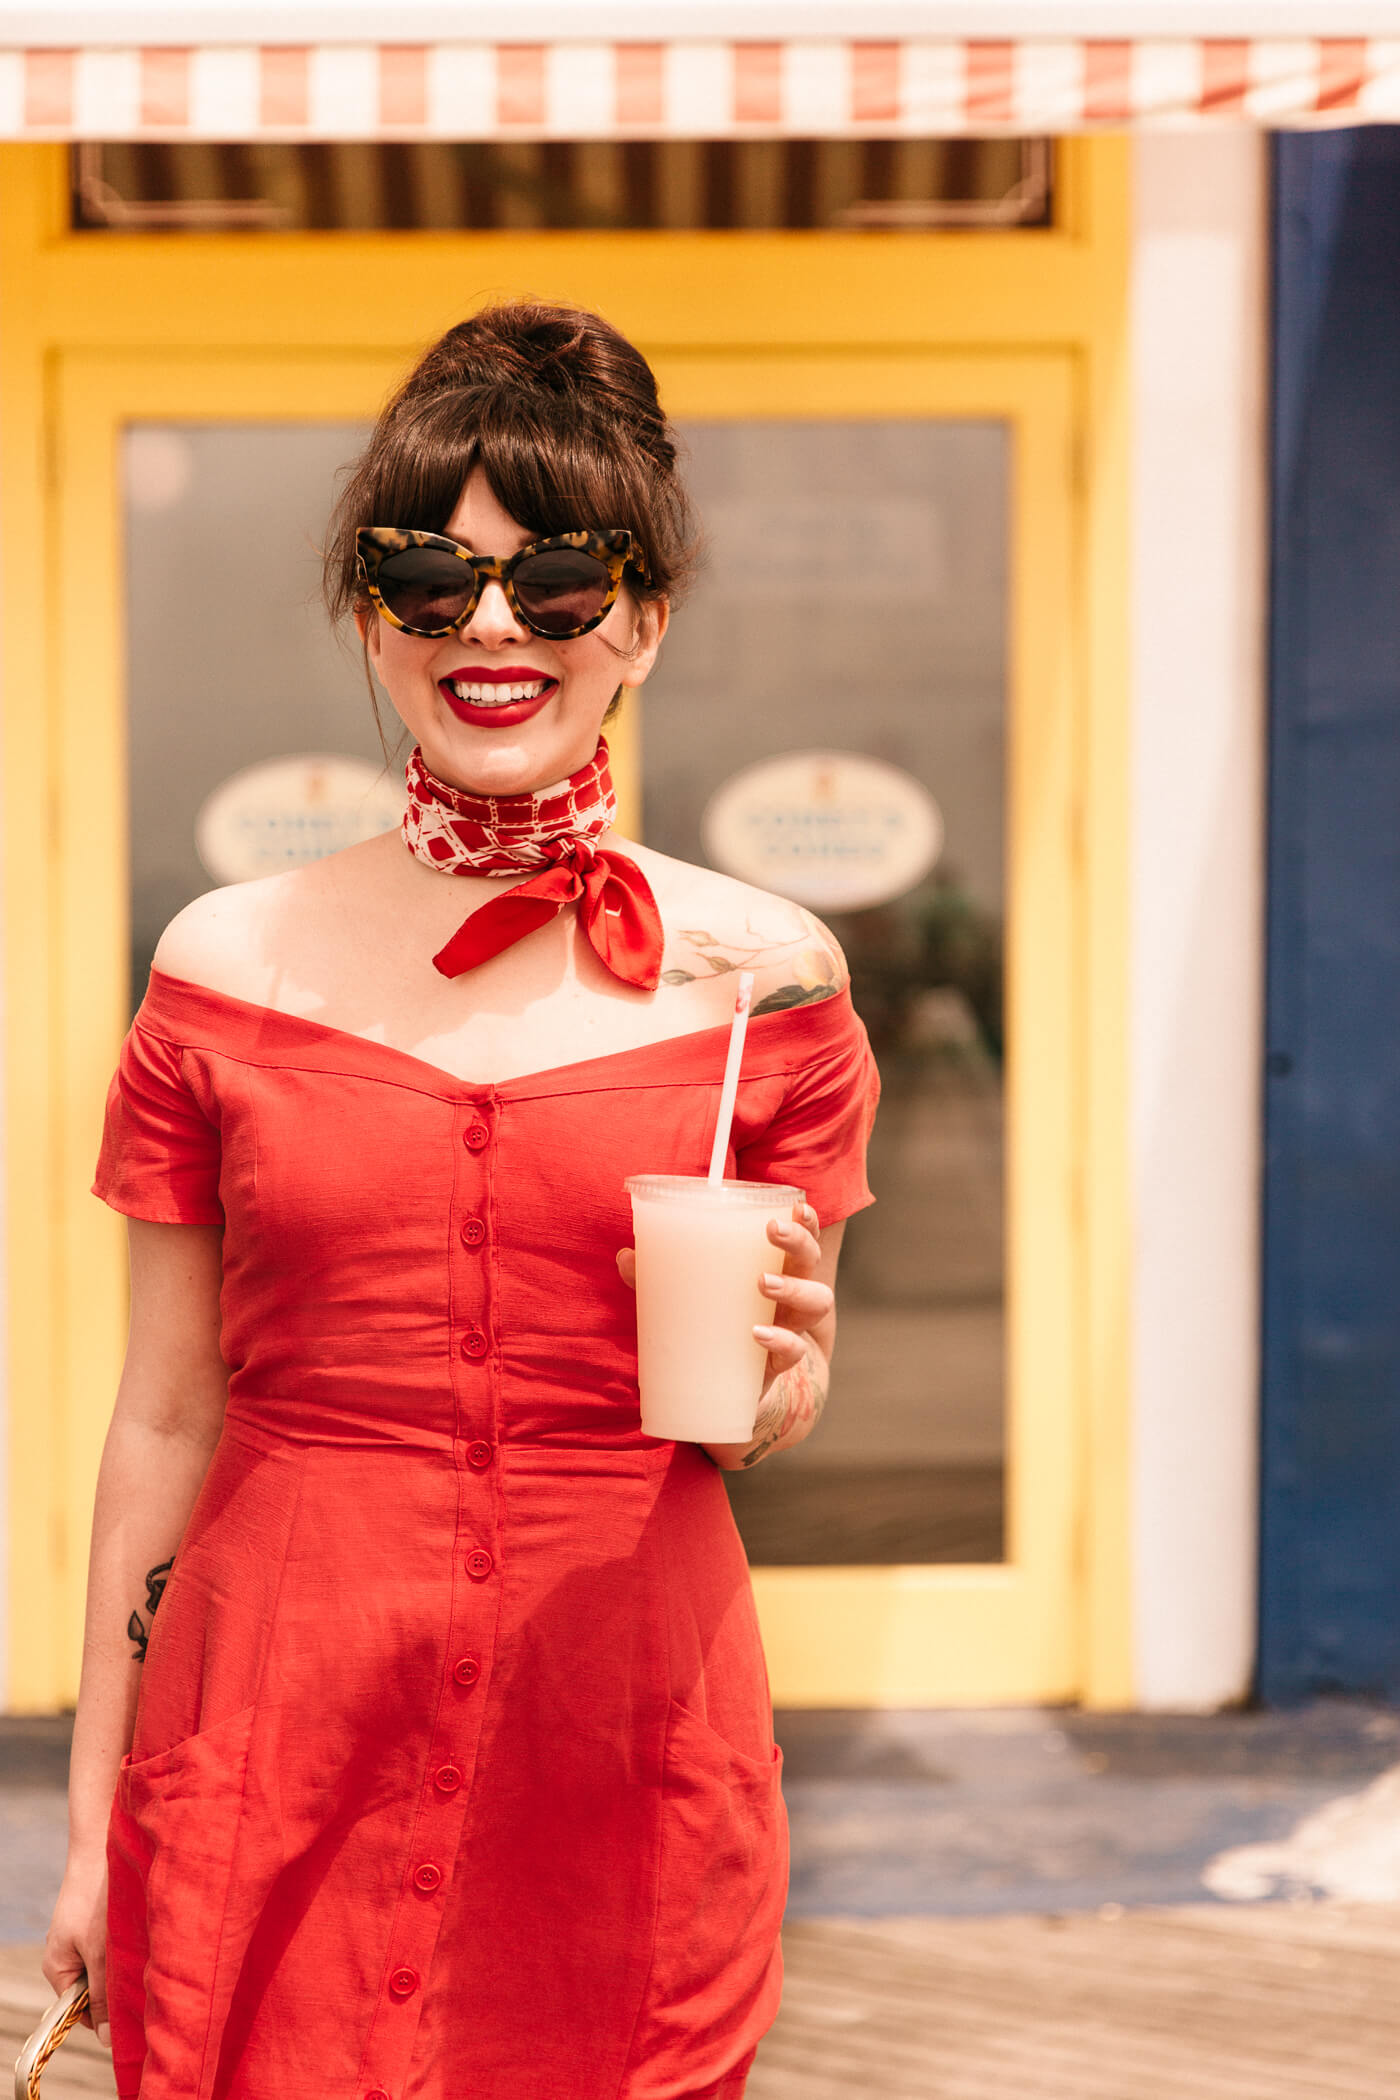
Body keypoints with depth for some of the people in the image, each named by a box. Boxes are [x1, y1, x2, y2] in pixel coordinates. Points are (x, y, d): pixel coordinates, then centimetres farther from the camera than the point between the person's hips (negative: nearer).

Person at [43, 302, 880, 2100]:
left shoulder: (761, 971, -1)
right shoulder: (233, 963, 0)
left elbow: (777, 1410, 10)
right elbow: (165, 1417, 5)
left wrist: (777, 1375, -13)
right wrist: (94, 1819, 7)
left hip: (622, 1747, 0)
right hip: (281, 1734, 0)